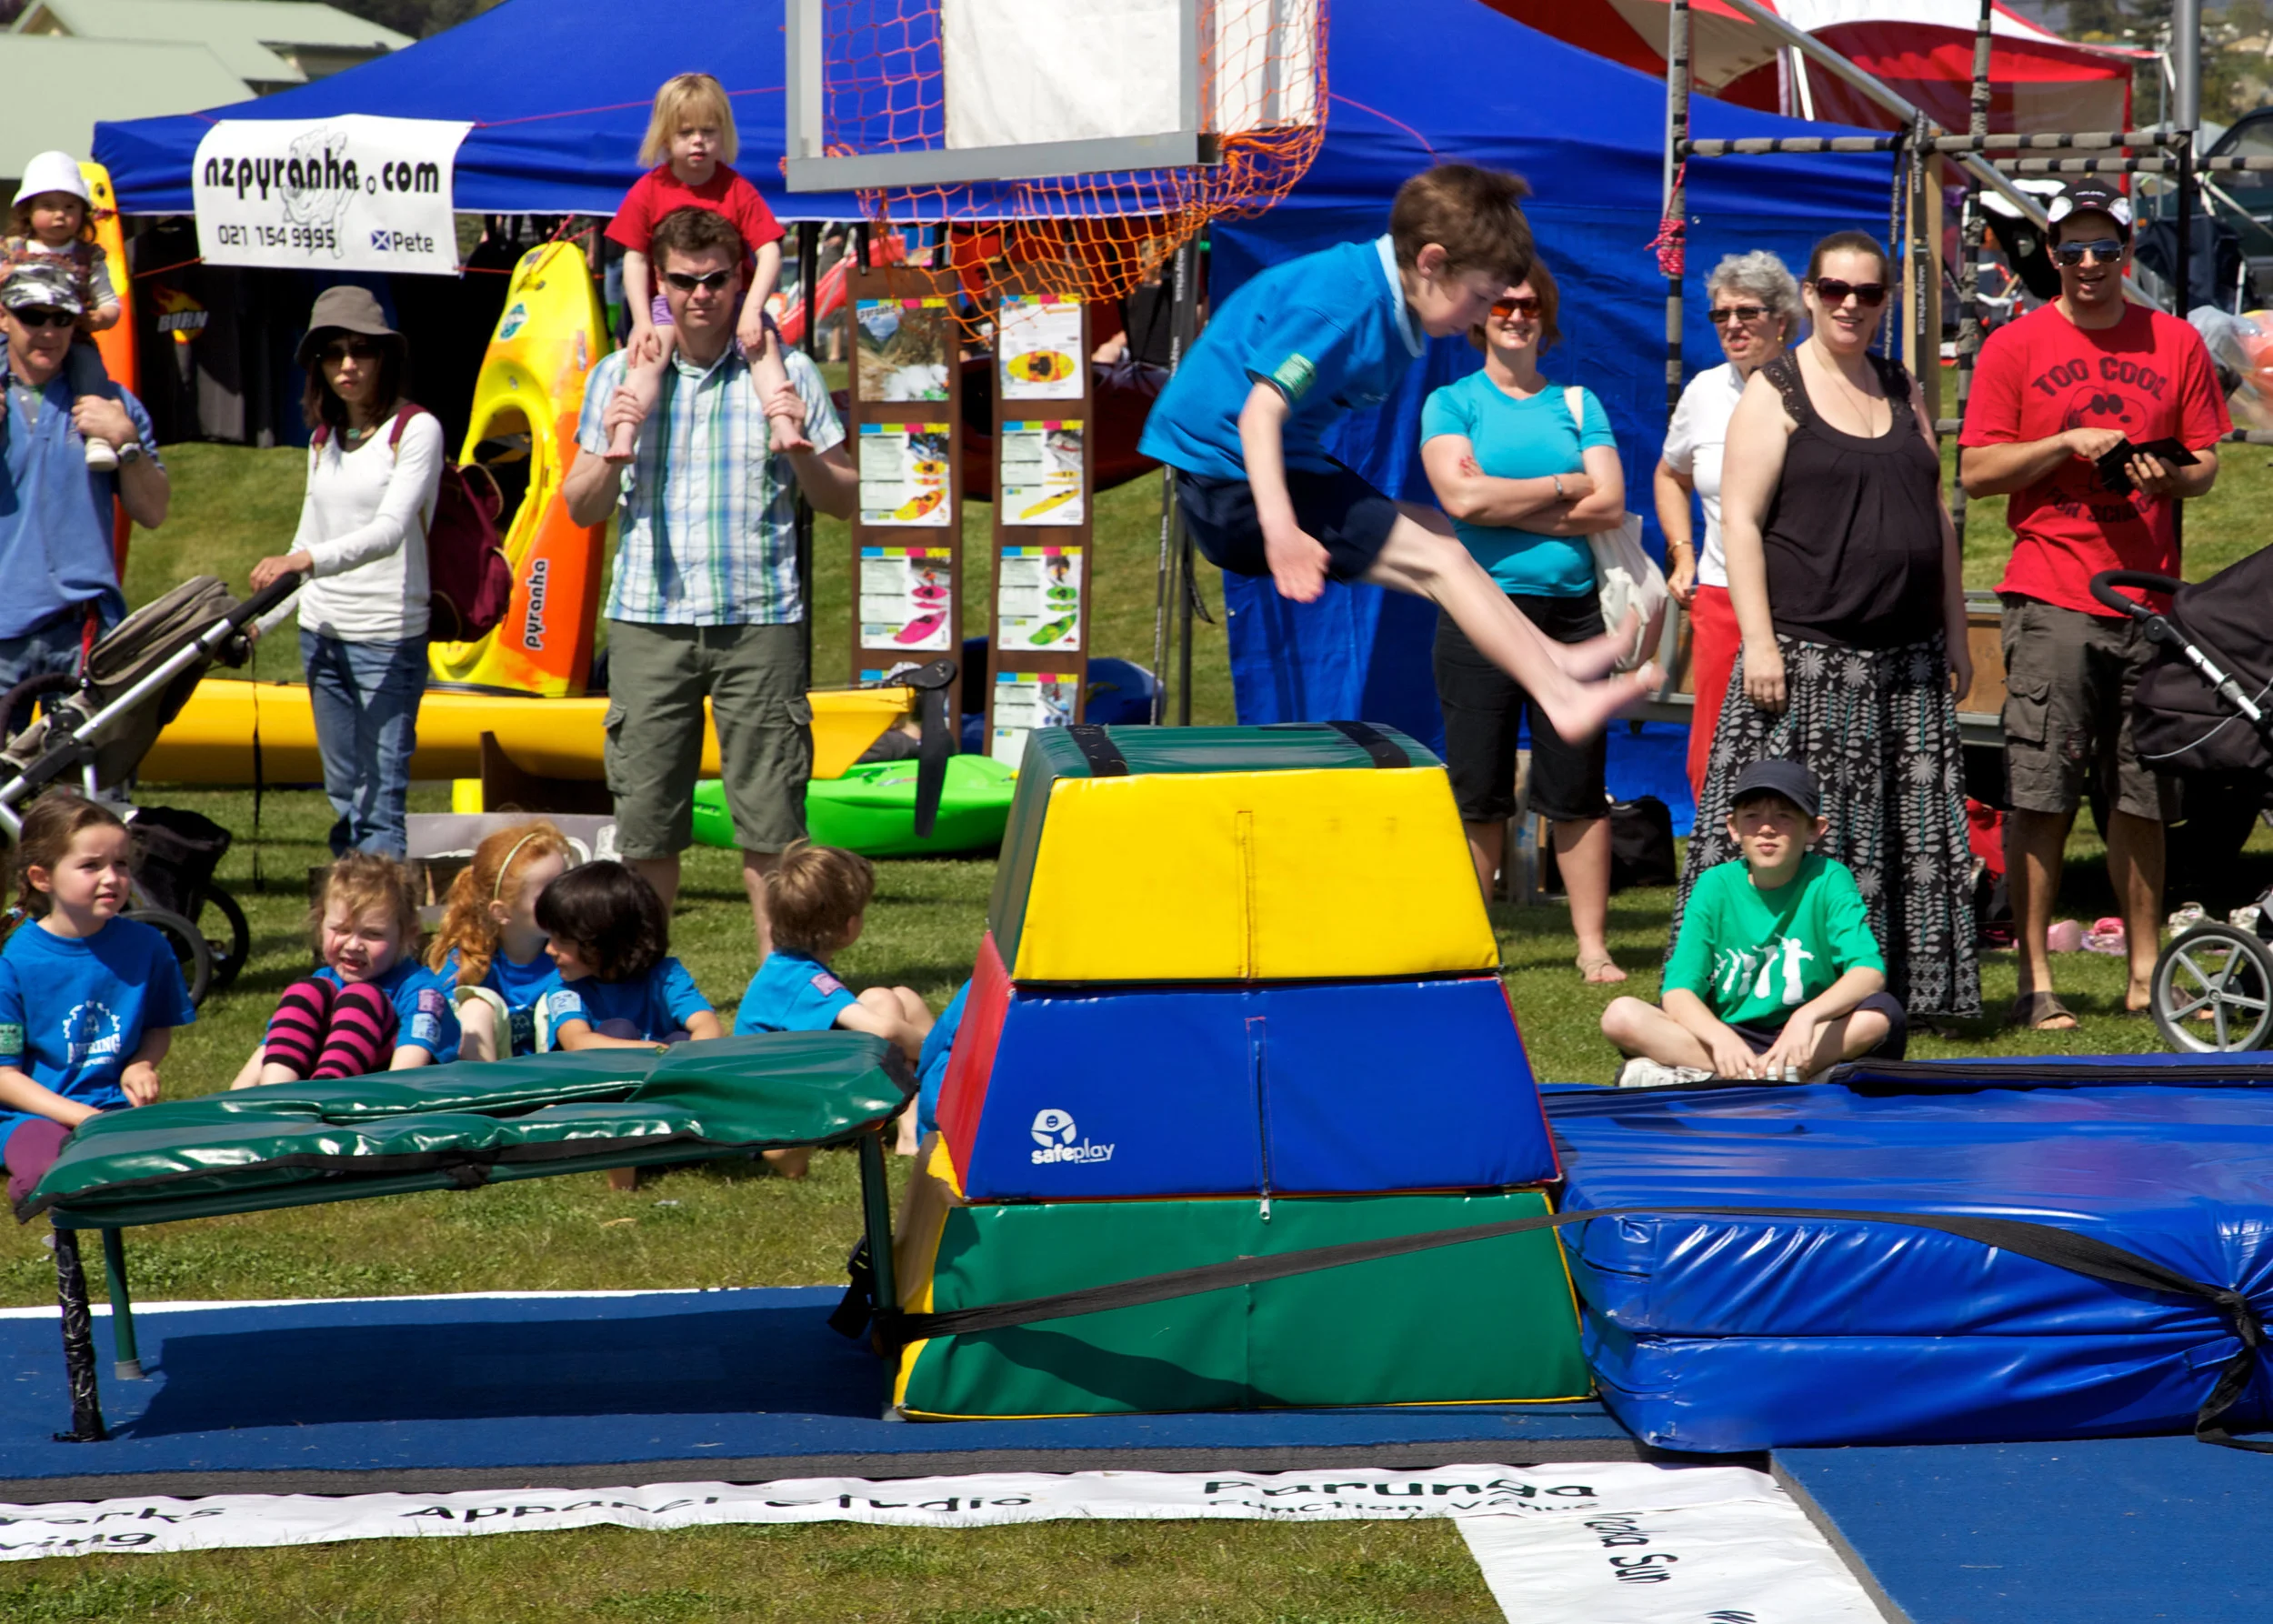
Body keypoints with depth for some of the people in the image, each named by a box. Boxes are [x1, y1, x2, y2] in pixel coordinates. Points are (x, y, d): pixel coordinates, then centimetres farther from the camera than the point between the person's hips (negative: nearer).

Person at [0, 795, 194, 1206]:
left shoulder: (146, 946, 4)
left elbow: (160, 1028, 20)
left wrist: (142, 1065, -4)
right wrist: (83, 1117, -16)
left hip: (119, 1108, 4)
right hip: (35, 1113, -4)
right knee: (49, 1167, -39)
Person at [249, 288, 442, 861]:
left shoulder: (416, 430, -8)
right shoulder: (324, 439, 13)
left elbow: (390, 530, -21)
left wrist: (307, 560, -34)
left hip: (388, 638, -7)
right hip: (322, 633, 7)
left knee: (381, 803, -13)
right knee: (343, 799, 10)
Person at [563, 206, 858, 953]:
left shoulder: (786, 373, 6)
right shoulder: (619, 377, 10)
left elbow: (845, 502, 9)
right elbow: (581, 510, 12)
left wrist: (801, 451, -11)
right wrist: (611, 445, -7)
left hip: (758, 618, -1)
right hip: (649, 619, 1)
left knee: (770, 822, -3)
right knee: (646, 825, 3)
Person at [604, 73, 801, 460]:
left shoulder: (737, 190, -2)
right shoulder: (648, 191, 0)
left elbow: (769, 252, -8)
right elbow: (635, 260, -1)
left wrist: (751, 310, -22)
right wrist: (642, 322, -13)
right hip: (666, 300, -1)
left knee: (764, 341, -27)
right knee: (647, 355, -27)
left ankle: (783, 427, -37)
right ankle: (622, 439, -42)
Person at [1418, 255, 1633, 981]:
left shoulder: (1578, 404, 12)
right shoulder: (1451, 403, 5)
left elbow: (1610, 505, -1)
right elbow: (1461, 497, -11)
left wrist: (1505, 504, -8)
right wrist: (1563, 488, -4)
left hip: (1571, 611, 2)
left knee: (1577, 786, 2)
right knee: (1477, 790, 0)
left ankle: (1592, 944, 7)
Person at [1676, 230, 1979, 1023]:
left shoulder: (1901, 388, 16)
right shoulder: (1775, 392, -2)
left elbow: (1936, 515, 18)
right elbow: (1740, 517, -8)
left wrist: (1953, 633, 13)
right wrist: (1759, 640, -17)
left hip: (1906, 660, 6)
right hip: (1807, 652, -6)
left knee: (1910, 831, 5)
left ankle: (1895, 988, 10)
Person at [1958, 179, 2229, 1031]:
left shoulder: (2175, 343, 10)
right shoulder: (2014, 346, 4)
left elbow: (2206, 462, 14)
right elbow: (1976, 471, 1)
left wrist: (2166, 476, -8)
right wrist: (2068, 443, -11)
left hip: (2148, 599, 2)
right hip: (2051, 599, -2)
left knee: (2144, 799, 5)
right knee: (2040, 799, -6)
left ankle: (2146, 975, 14)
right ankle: (2035, 982, -2)